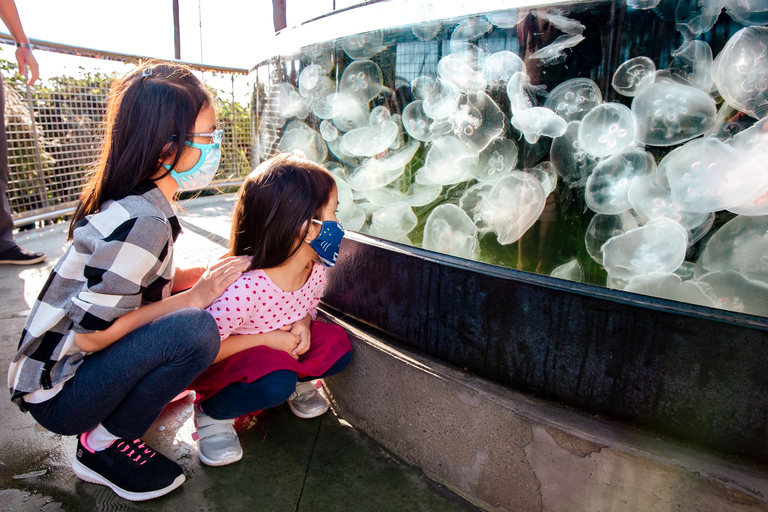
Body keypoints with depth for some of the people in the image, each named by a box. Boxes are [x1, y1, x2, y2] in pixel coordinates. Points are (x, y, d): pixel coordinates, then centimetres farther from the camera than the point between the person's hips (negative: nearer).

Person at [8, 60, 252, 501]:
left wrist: (209, 274, -5)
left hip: (85, 367, 9)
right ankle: (104, 446, -5)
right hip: (56, 394, -9)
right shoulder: (141, 223, -28)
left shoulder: (142, 205, 1)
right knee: (196, 330, -28)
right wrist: (193, 297, -19)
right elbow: (89, 334, -25)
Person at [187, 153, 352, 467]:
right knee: (276, 382, -35)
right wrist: (266, 339, -28)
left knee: (337, 346, -16)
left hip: (281, 349, 7)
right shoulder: (243, 286, -37)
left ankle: (295, 382, 13)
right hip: (222, 360, -6)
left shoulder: (315, 268, -13)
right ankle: (212, 412, -6)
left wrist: (304, 323, -15)